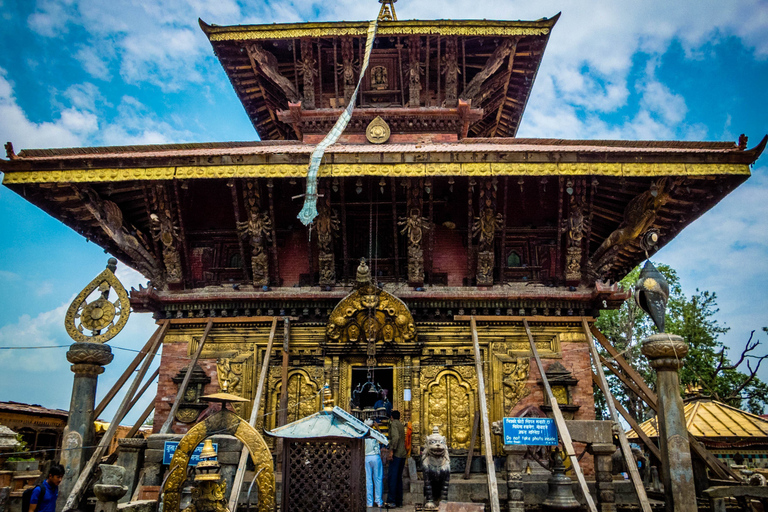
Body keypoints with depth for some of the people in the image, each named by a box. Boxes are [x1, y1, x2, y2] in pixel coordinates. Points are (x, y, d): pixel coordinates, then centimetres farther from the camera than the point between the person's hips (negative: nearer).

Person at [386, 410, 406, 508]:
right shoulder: (401, 425, 19)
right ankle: (399, 501, 12)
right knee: (399, 478, 11)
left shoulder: (393, 424, -5)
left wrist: (392, 450, -20)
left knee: (392, 477, -9)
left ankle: (392, 501, -12)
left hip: (396, 454, -8)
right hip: (403, 454, 8)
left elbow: (395, 437, -19)